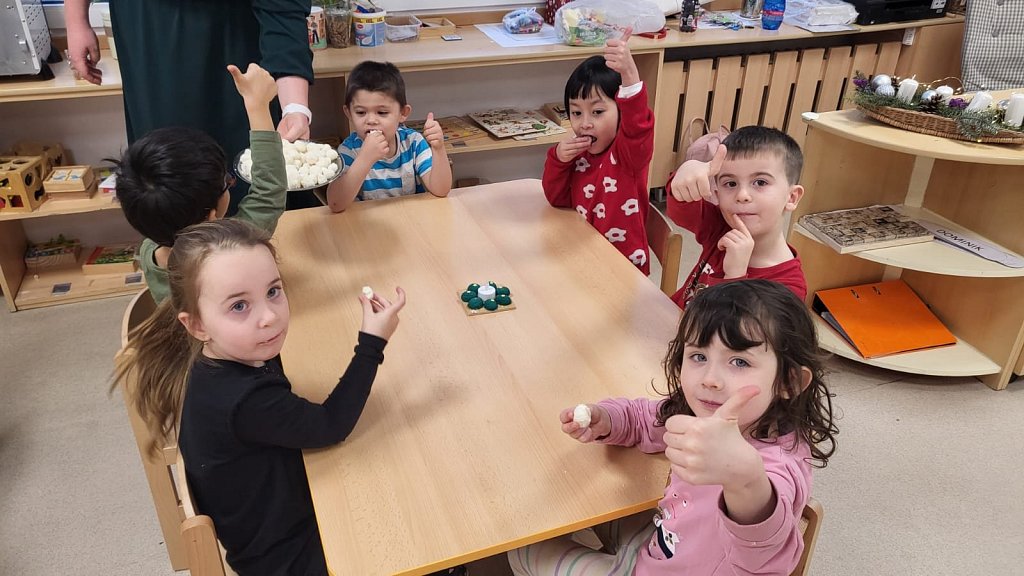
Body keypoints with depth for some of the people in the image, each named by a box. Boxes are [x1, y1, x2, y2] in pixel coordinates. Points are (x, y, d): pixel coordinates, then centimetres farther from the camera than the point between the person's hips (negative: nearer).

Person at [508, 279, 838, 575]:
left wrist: (742, 474, -85)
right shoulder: (700, 411, -14)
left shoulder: (778, 462, -38)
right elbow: (643, 418, 6)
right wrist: (601, 420, -18)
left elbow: (762, 534, -61)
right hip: (657, 546, 6)